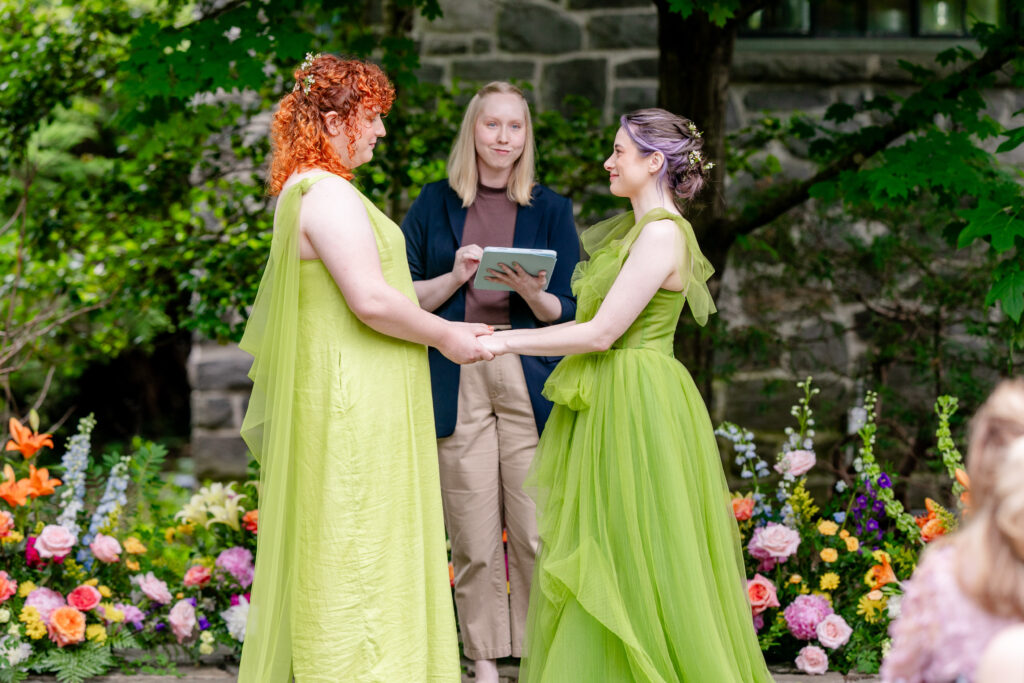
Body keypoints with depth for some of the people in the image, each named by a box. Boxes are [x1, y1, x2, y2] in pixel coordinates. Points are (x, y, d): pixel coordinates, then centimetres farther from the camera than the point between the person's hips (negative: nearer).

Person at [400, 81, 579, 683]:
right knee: (474, 538, -2)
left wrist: (532, 292, -14)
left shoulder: (550, 209, 11)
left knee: (538, 533, -5)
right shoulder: (435, 204, 12)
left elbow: (566, 312, 7)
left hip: (530, 381, 0)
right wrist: (455, 277, -9)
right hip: (458, 380, 0)